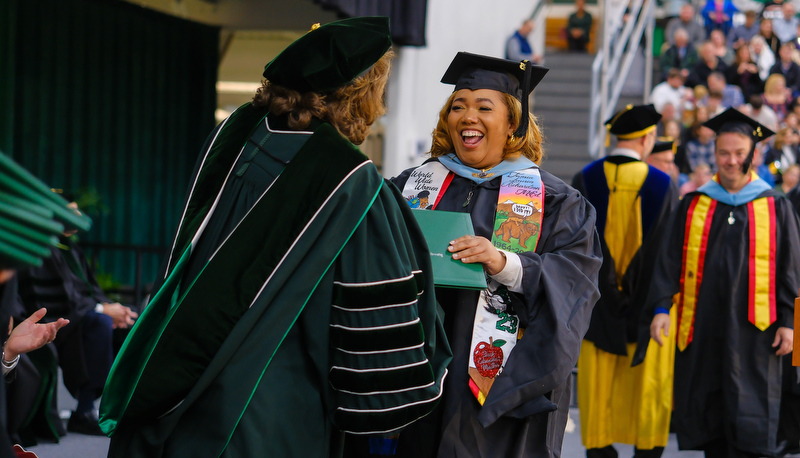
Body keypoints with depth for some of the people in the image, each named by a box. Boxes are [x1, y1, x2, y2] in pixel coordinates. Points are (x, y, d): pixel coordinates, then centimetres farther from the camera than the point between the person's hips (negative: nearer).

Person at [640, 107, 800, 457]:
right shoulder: (693, 206, 10)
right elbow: (670, 260, 4)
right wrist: (661, 307, -8)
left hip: (752, 327, -3)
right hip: (702, 329, 3)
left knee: (749, 421, -6)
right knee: (708, 416, 6)